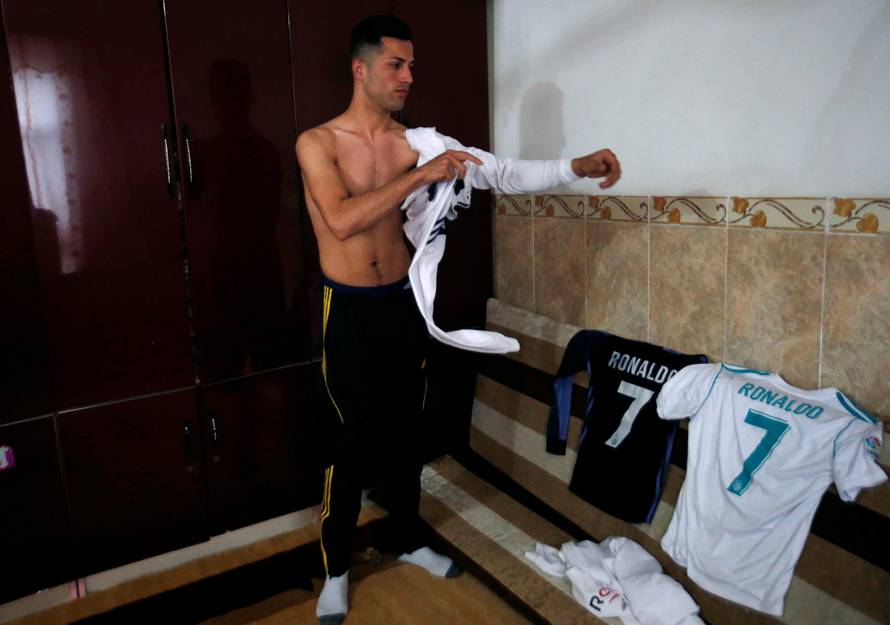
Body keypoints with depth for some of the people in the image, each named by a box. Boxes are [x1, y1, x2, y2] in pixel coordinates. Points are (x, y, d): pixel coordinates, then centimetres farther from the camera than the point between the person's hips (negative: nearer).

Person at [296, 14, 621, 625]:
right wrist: (420, 176, -27)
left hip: (403, 303, 4)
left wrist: (577, 166, -13)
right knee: (351, 441, 3)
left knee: (405, 430, 15)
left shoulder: (416, 140, 3)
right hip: (350, 310, -4)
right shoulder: (318, 142, -8)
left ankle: (410, 539, 36)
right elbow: (342, 220, -25)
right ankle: (336, 566, 24)